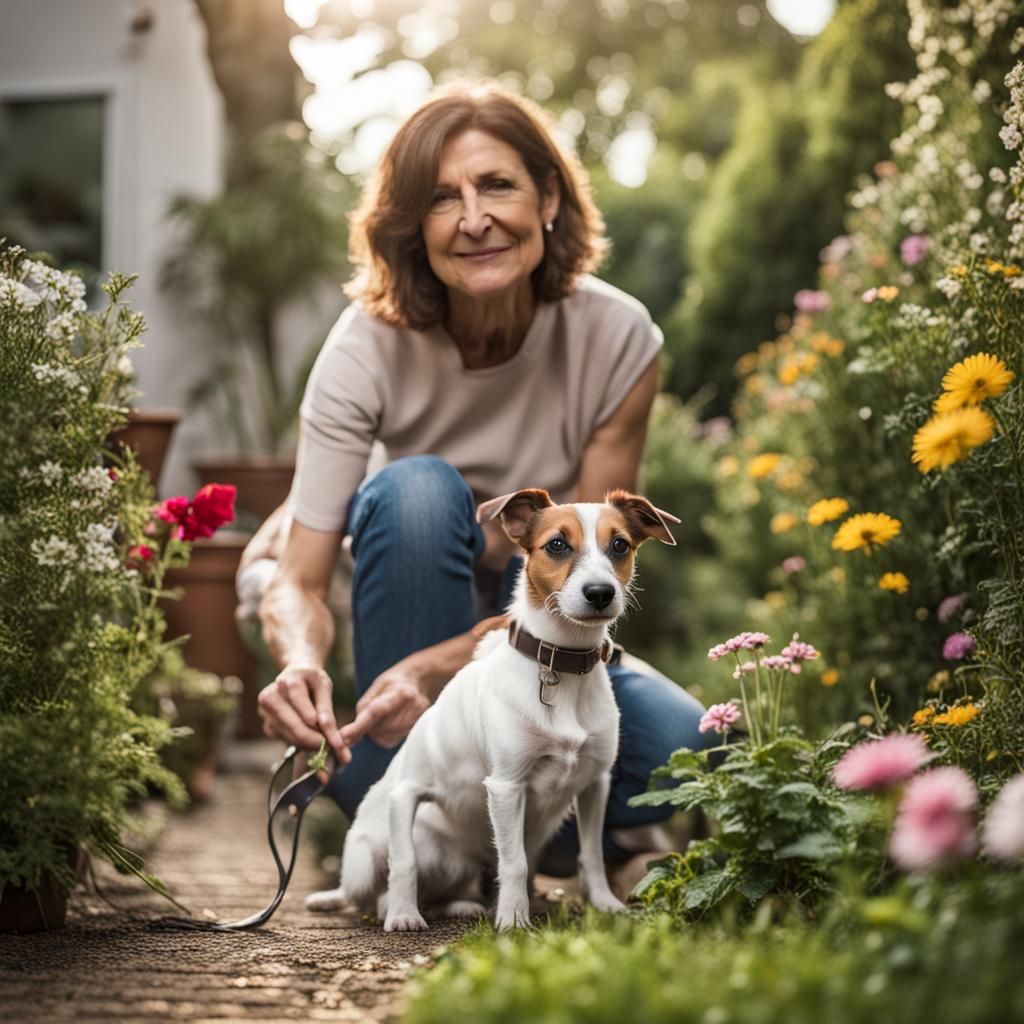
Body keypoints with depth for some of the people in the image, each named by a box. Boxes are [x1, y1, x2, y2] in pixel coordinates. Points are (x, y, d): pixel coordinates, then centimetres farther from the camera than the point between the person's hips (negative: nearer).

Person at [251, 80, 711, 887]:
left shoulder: (616, 338, -19)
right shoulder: (369, 346, -20)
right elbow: (300, 582, -23)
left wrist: (436, 669, -36)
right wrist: (302, 663, -47)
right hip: (419, 621, 0)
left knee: (692, 750, -31)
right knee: (418, 489, -32)